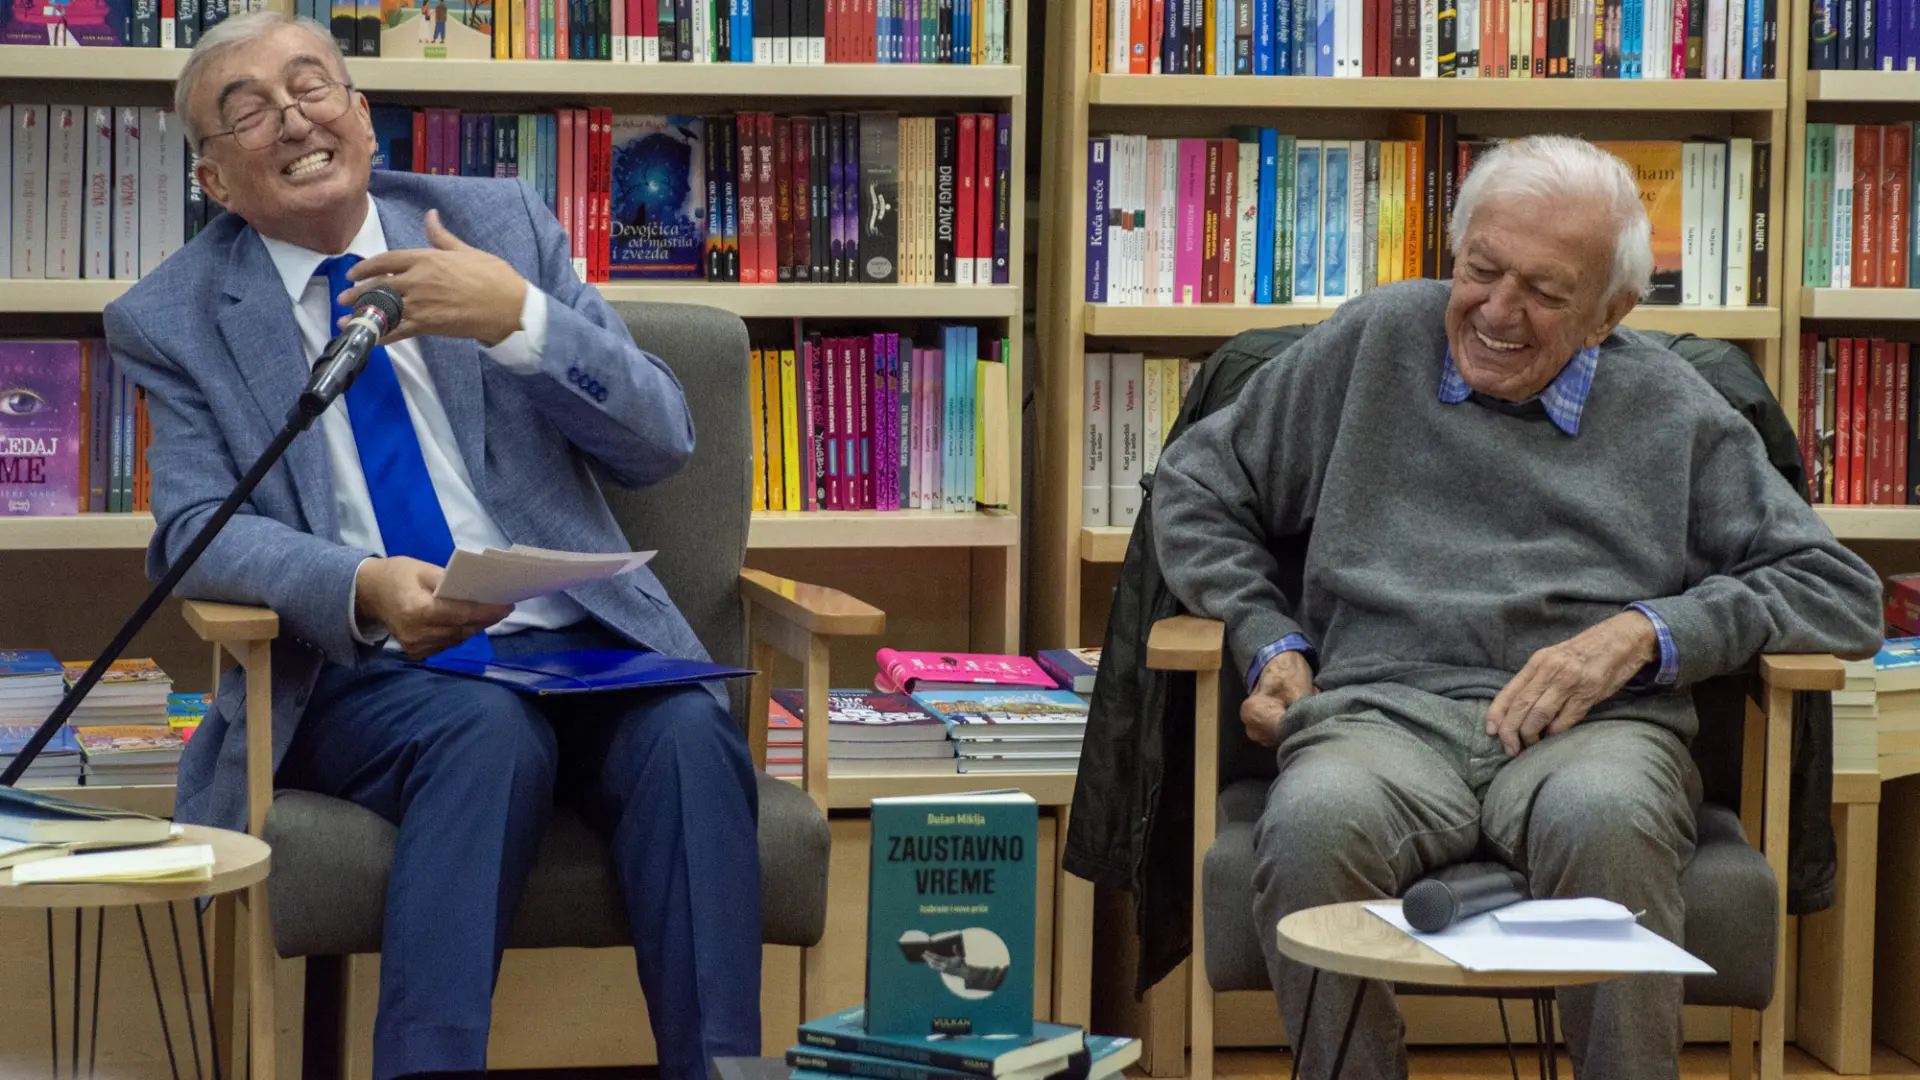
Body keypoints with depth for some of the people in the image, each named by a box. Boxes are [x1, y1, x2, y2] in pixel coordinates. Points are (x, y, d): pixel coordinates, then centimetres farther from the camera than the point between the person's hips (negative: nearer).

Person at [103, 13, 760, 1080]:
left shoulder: (502, 223, 11)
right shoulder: (172, 320, 7)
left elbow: (659, 443, 7)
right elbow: (196, 533, -3)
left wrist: (519, 320, -12)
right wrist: (364, 588, -24)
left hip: (577, 639, 2)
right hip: (359, 673, -2)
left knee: (688, 727, -30)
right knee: (489, 730, -34)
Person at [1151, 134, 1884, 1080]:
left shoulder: (1672, 415, 16)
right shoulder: (1375, 344, 19)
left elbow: (1840, 590, 13)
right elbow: (1197, 482, 27)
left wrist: (1646, 630, -2)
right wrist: (1267, 641, 10)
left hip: (1593, 724, 0)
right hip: (1382, 708, 1)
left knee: (1605, 819, -39)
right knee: (1314, 824, -37)